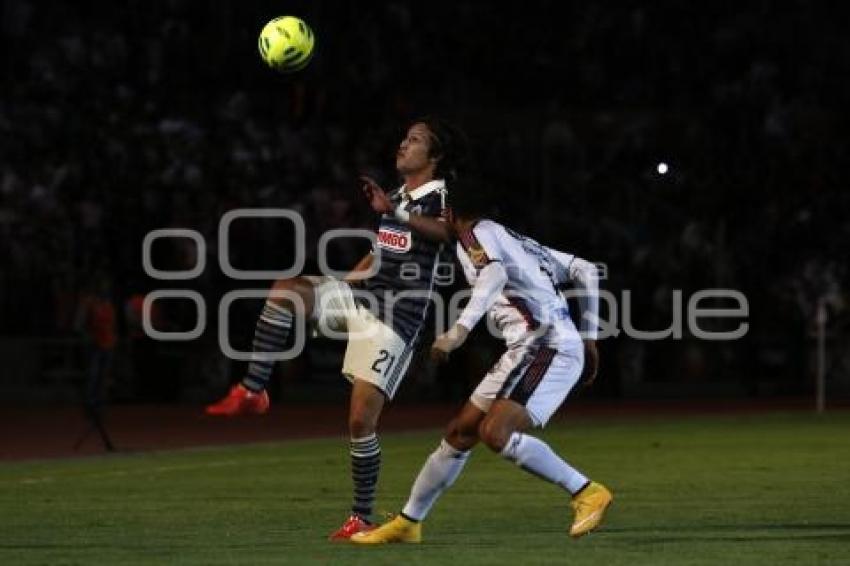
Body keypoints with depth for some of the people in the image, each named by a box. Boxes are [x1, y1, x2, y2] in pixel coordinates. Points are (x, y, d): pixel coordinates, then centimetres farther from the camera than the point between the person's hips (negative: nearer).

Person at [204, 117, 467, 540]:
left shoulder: (441, 197, -9)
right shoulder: (399, 197, 15)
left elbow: (446, 231, -35)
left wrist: (394, 212, -50)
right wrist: (338, 290, 33)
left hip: (395, 320, -7)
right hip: (360, 297, 7)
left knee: (362, 419, -11)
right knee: (286, 289, -15)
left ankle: (362, 517, 0)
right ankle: (252, 391, -10)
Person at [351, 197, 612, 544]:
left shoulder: (476, 234, -1)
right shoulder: (515, 240, 24)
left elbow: (494, 273, -26)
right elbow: (585, 271, 26)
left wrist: (460, 330, -35)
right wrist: (588, 339, 28)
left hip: (548, 347, -10)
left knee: (495, 434, -23)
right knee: (460, 433, 12)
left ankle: (587, 493, -15)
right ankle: (408, 522, 22)